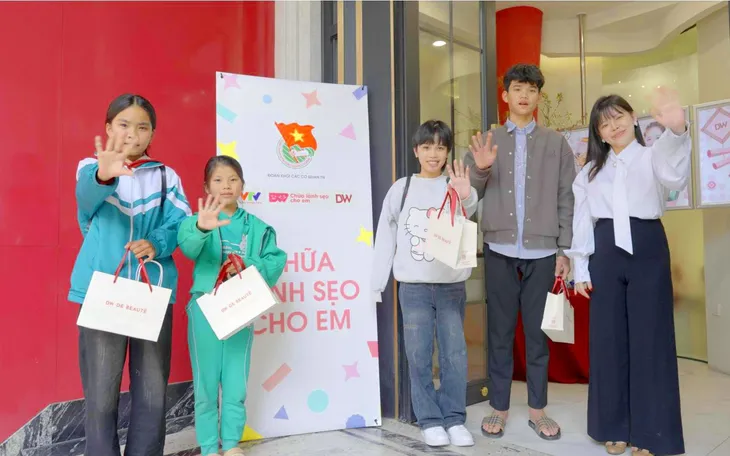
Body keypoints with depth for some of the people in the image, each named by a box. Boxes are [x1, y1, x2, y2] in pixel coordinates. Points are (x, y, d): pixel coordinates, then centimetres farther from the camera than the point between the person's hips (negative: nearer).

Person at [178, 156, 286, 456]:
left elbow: (275, 264, -2)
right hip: (205, 308, -2)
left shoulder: (257, 227, 6)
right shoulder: (197, 220, -2)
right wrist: (202, 229, -47)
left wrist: (247, 266, -20)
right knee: (206, 383, 7)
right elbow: (188, 247, -25)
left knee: (236, 383, 10)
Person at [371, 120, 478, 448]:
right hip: (413, 287, 0)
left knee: (455, 354, 4)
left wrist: (466, 197, -44)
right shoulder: (401, 188, 4)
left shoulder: (454, 185, 3)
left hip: (452, 286, 0)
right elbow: (386, 235, 5)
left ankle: (454, 418, 18)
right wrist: (378, 281, 4)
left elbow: (469, 212, -20)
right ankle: (430, 420, 17)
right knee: (419, 356, 4)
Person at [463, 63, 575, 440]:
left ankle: (537, 410, 22)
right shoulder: (487, 141, 9)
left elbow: (567, 199, 6)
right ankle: (499, 408, 18)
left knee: (538, 332, 8)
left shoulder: (556, 143, 9)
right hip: (500, 250, 0)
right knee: (500, 332, 6)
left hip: (542, 252, 0)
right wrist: (481, 169, -15)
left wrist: (565, 250, 1)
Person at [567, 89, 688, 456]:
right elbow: (582, 221, 11)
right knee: (608, 339, 6)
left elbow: (674, 175, -21)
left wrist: (676, 129, -40)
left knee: (650, 339, 0)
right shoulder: (592, 170, 15)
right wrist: (580, 268, 6)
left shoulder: (652, 157, 4)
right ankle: (615, 427, 20)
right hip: (605, 253, 3)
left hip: (647, 248, -3)